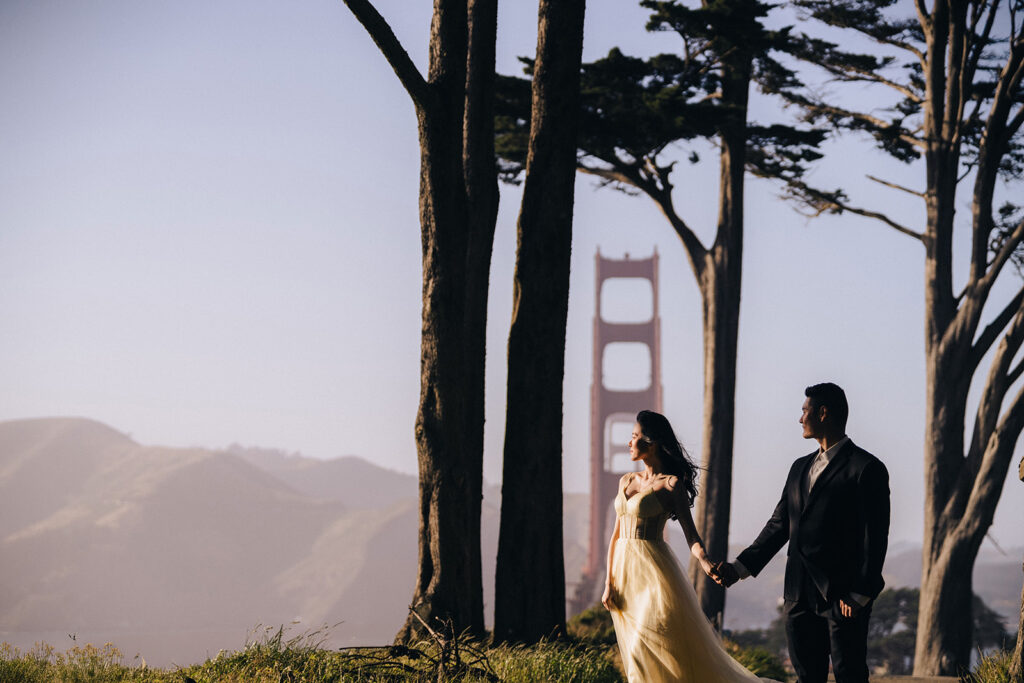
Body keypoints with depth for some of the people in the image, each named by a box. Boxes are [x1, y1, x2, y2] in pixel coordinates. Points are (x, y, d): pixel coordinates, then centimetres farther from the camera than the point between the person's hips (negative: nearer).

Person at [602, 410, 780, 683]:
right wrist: (609, 582, 6)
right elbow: (617, 534, 13)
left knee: (642, 653, -13)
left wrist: (705, 561, -31)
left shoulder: (671, 484, -7)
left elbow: (691, 536, -11)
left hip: (654, 572, -7)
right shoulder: (627, 481, 13)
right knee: (636, 656, 10)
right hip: (624, 571, 7)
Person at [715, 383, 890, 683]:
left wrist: (860, 594, -16)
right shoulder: (801, 467, 18)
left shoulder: (866, 468, -6)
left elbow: (874, 538, -10)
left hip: (843, 598, -7)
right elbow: (779, 525, 20)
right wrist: (741, 566, 11)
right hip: (799, 596, 7)